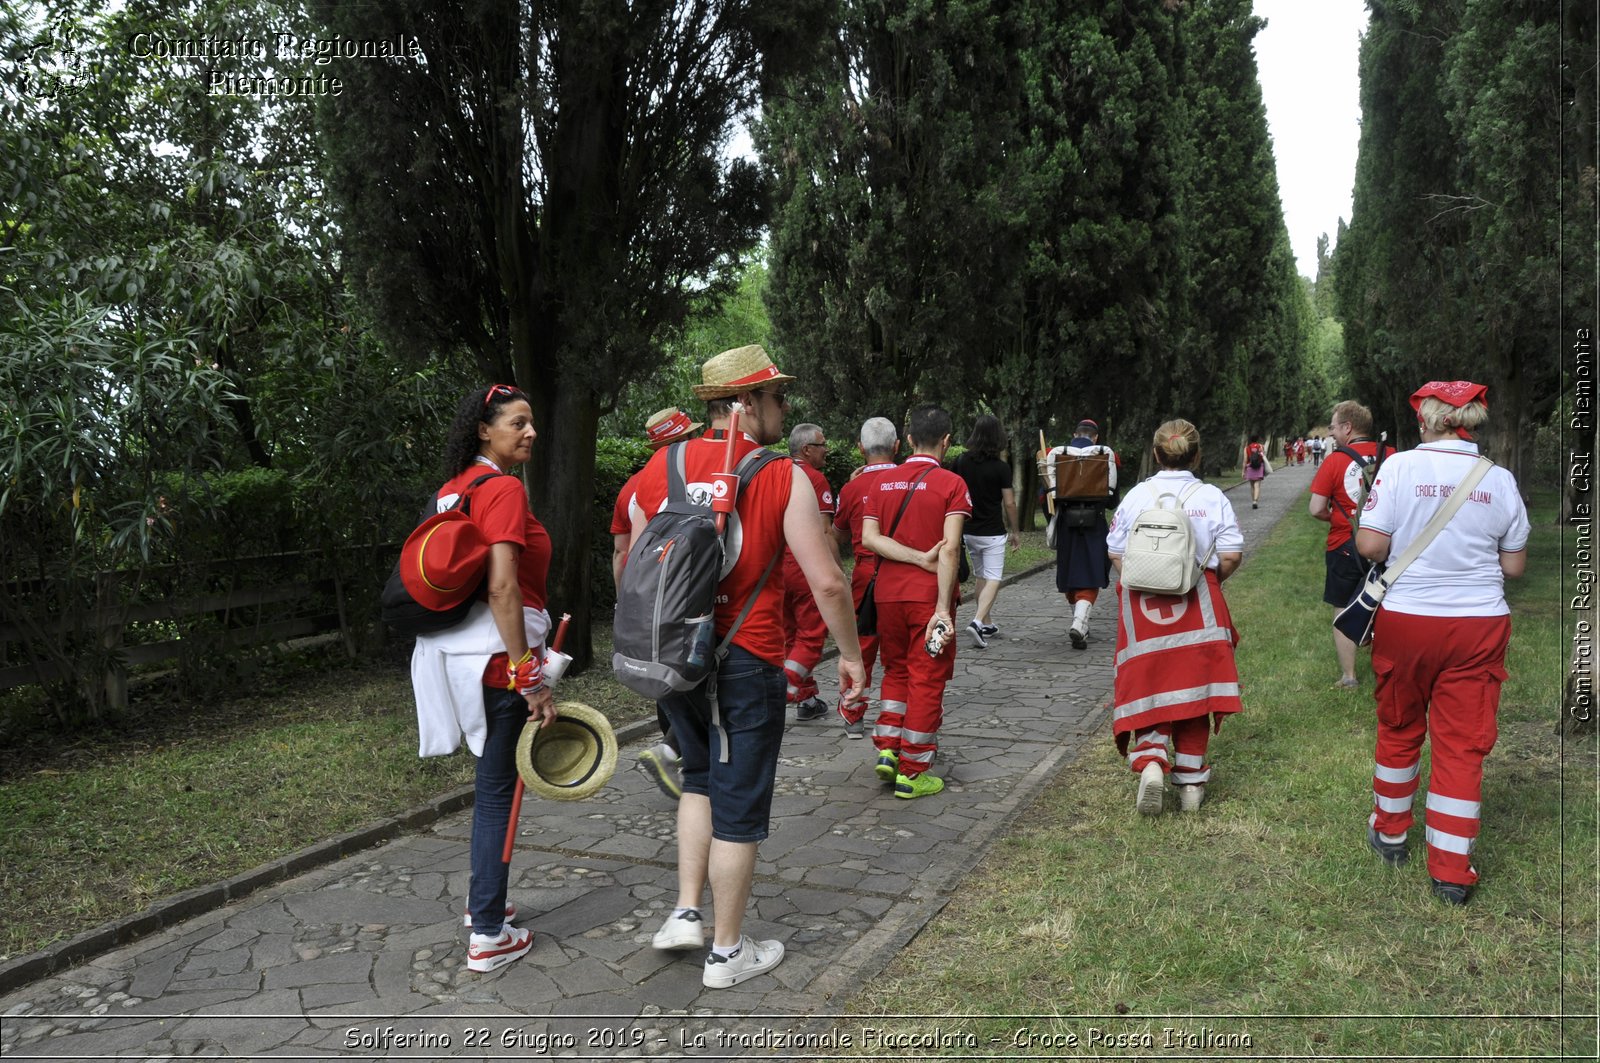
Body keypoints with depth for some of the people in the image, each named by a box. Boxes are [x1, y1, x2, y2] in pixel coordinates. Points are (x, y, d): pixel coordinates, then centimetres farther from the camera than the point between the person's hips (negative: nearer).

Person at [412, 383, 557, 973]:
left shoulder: (452, 489, 13)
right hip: (500, 655, -9)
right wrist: (532, 680, -22)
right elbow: (502, 588, -24)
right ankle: (488, 936, 9)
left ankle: (482, 899, 38)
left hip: (458, 653, 9)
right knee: (497, 790, 0)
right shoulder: (504, 488, -15)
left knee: (492, 781, 23)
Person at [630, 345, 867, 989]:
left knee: (701, 778, 27)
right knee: (739, 805, 8)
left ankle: (686, 913, 25)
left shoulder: (658, 469, 2)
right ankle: (728, 952, 22)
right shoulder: (782, 479, -11)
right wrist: (850, 654, 0)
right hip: (746, 663, -5)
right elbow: (827, 583, -13)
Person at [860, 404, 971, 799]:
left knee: (896, 670, 22)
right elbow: (950, 548, -16)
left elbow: (869, 537, -6)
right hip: (929, 594, -4)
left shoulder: (883, 482, 7)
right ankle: (911, 774, 9)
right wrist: (943, 607, -18)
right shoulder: (951, 484, -7)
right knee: (926, 680, 4)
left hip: (888, 592, 4)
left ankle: (887, 749, 13)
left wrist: (920, 558, -10)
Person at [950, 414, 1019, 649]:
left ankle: (986, 624, 24)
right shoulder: (1001, 467, -11)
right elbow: (1009, 503, -8)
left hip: (969, 530, 5)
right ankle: (977, 622, -22)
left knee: (981, 577, 18)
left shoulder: (961, 462, -1)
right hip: (993, 532, -5)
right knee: (993, 579, -3)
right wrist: (1015, 531, 3)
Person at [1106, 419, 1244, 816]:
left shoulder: (1136, 495, 0)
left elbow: (1116, 553, 1)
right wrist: (1210, 581, 11)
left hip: (1143, 608, 0)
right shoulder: (1212, 497, -3)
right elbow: (1232, 555, -7)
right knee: (1191, 689, 10)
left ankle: (1150, 762, -15)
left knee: (1147, 689, 8)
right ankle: (1190, 780, 17)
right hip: (1197, 610, 0)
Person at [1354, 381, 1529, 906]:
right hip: (1479, 625, 1)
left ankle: (1390, 833, 35)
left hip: (1405, 620, -1)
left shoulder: (1400, 467, -10)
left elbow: (1370, 545, -14)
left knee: (1399, 730, 17)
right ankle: (1452, 871, 10)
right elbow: (1514, 565, 4)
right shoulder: (1499, 480, -2)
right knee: (1463, 744, 7)